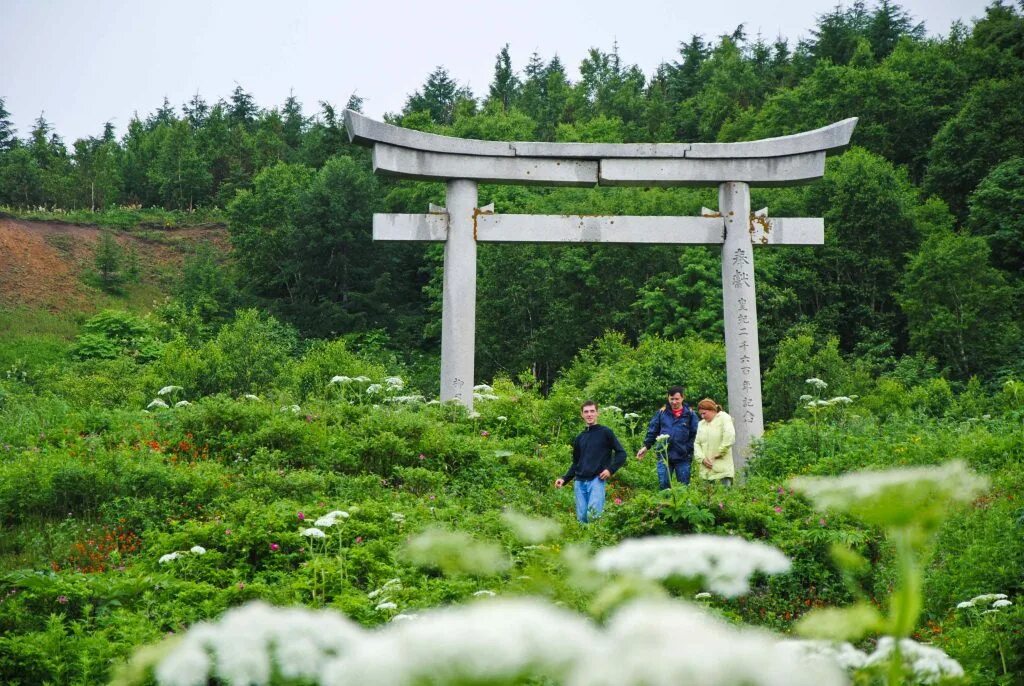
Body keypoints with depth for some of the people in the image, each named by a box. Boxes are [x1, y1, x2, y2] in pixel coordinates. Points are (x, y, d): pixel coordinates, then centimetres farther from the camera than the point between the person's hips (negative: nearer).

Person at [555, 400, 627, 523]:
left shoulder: (605, 432, 4)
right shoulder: (579, 438, 20)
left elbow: (621, 453, 3)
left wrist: (611, 469, -10)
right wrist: (564, 479, 12)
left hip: (597, 480, -5)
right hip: (580, 483, 5)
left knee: (593, 515, -19)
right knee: (582, 517, 0)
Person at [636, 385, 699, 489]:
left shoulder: (689, 414, 0)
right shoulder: (661, 413, 3)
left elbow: (694, 435, 1)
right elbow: (652, 430, 8)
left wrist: (688, 450, -6)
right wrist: (646, 446, 1)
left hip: (683, 457, -1)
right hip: (664, 456, 1)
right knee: (663, 485, 4)